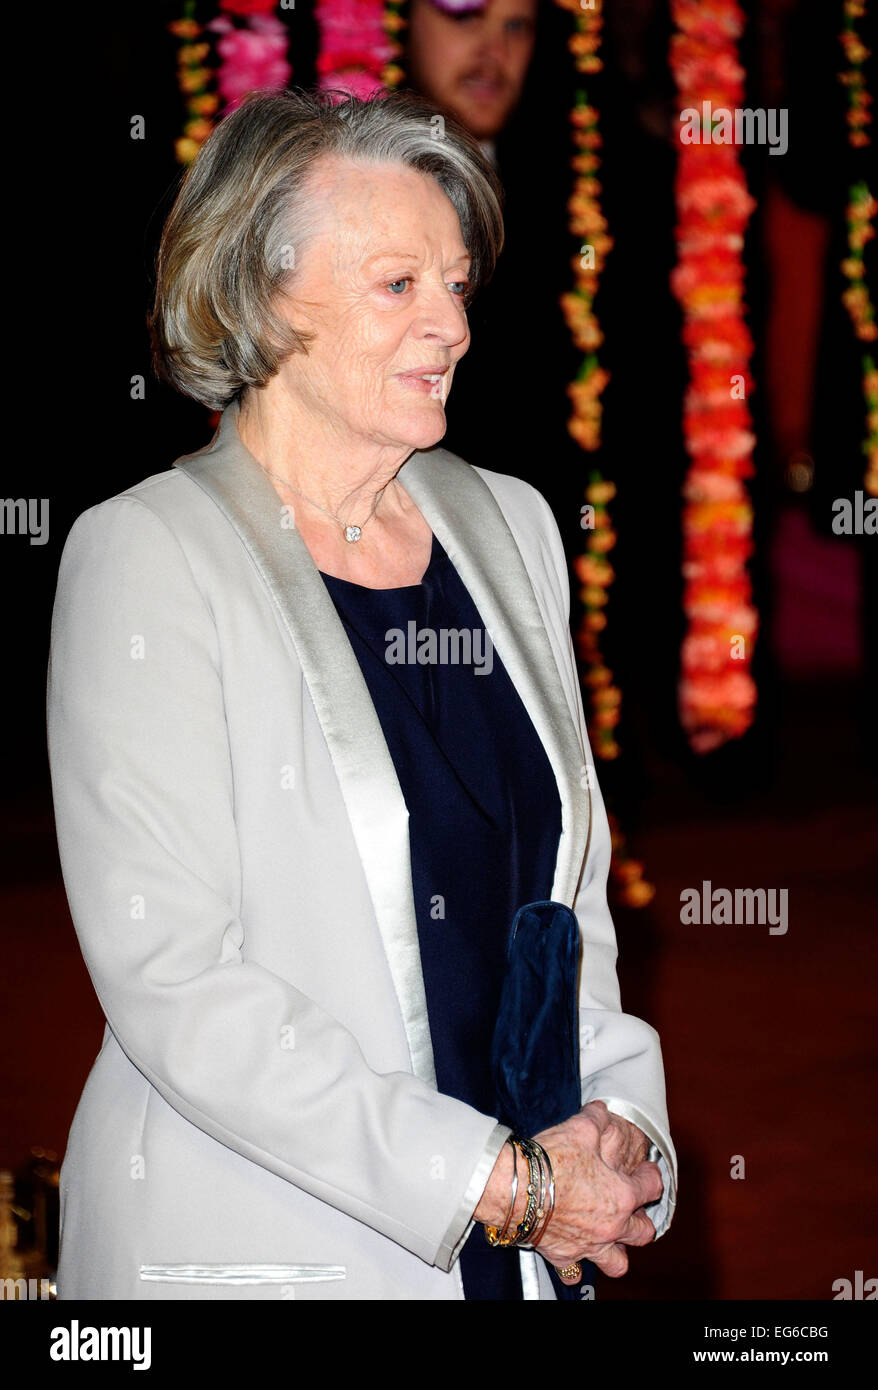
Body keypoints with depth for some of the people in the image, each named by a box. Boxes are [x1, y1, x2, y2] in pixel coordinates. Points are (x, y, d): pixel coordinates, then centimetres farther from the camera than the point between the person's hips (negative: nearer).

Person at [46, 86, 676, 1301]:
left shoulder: (509, 526, 9)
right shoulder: (148, 554, -10)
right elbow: (171, 984, -17)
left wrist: (619, 1118, -4)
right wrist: (498, 1184, -18)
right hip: (247, 1250, -5)